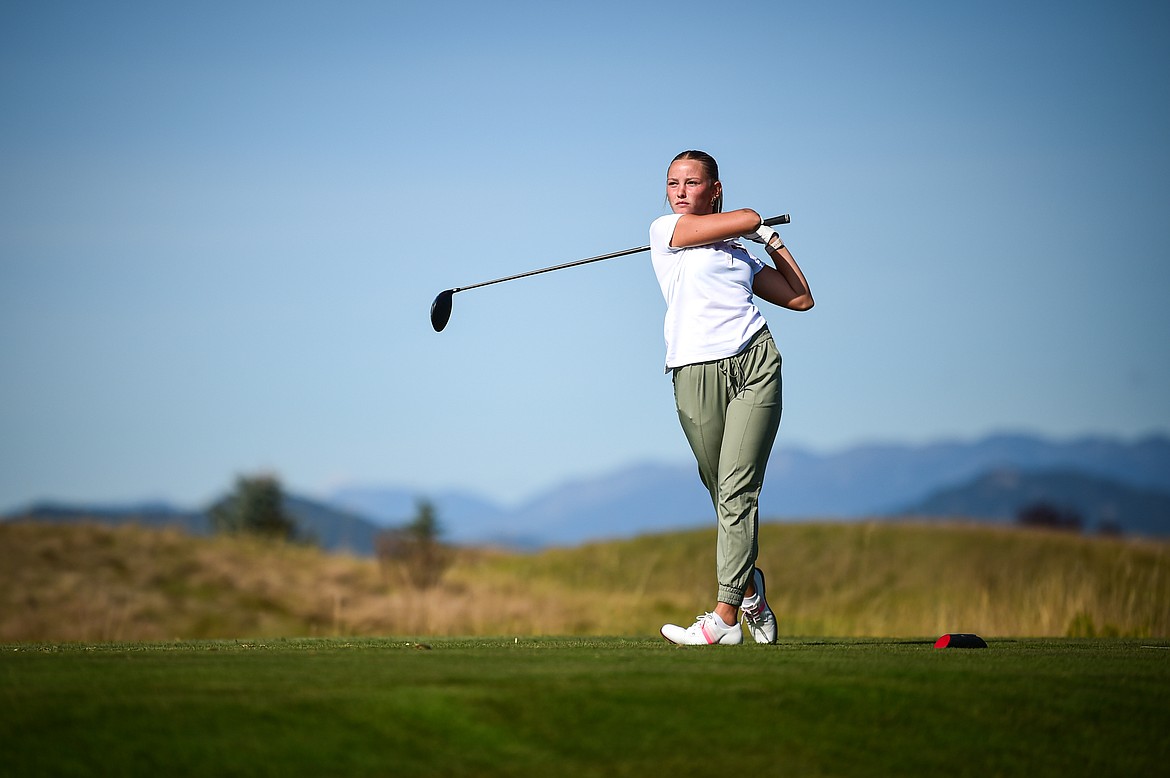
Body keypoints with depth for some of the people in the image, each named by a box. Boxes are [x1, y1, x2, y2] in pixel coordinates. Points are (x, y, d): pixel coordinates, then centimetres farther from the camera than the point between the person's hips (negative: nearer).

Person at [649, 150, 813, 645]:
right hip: (697, 375, -2)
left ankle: (724, 616, -14)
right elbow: (747, 218, 1)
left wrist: (771, 239, 22)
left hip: (755, 364, 2)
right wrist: (759, 226, 23)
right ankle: (751, 592, 26)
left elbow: (800, 298, 22)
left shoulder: (741, 254, 21)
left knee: (738, 491, -10)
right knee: (724, 497, 3)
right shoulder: (665, 230, 8)